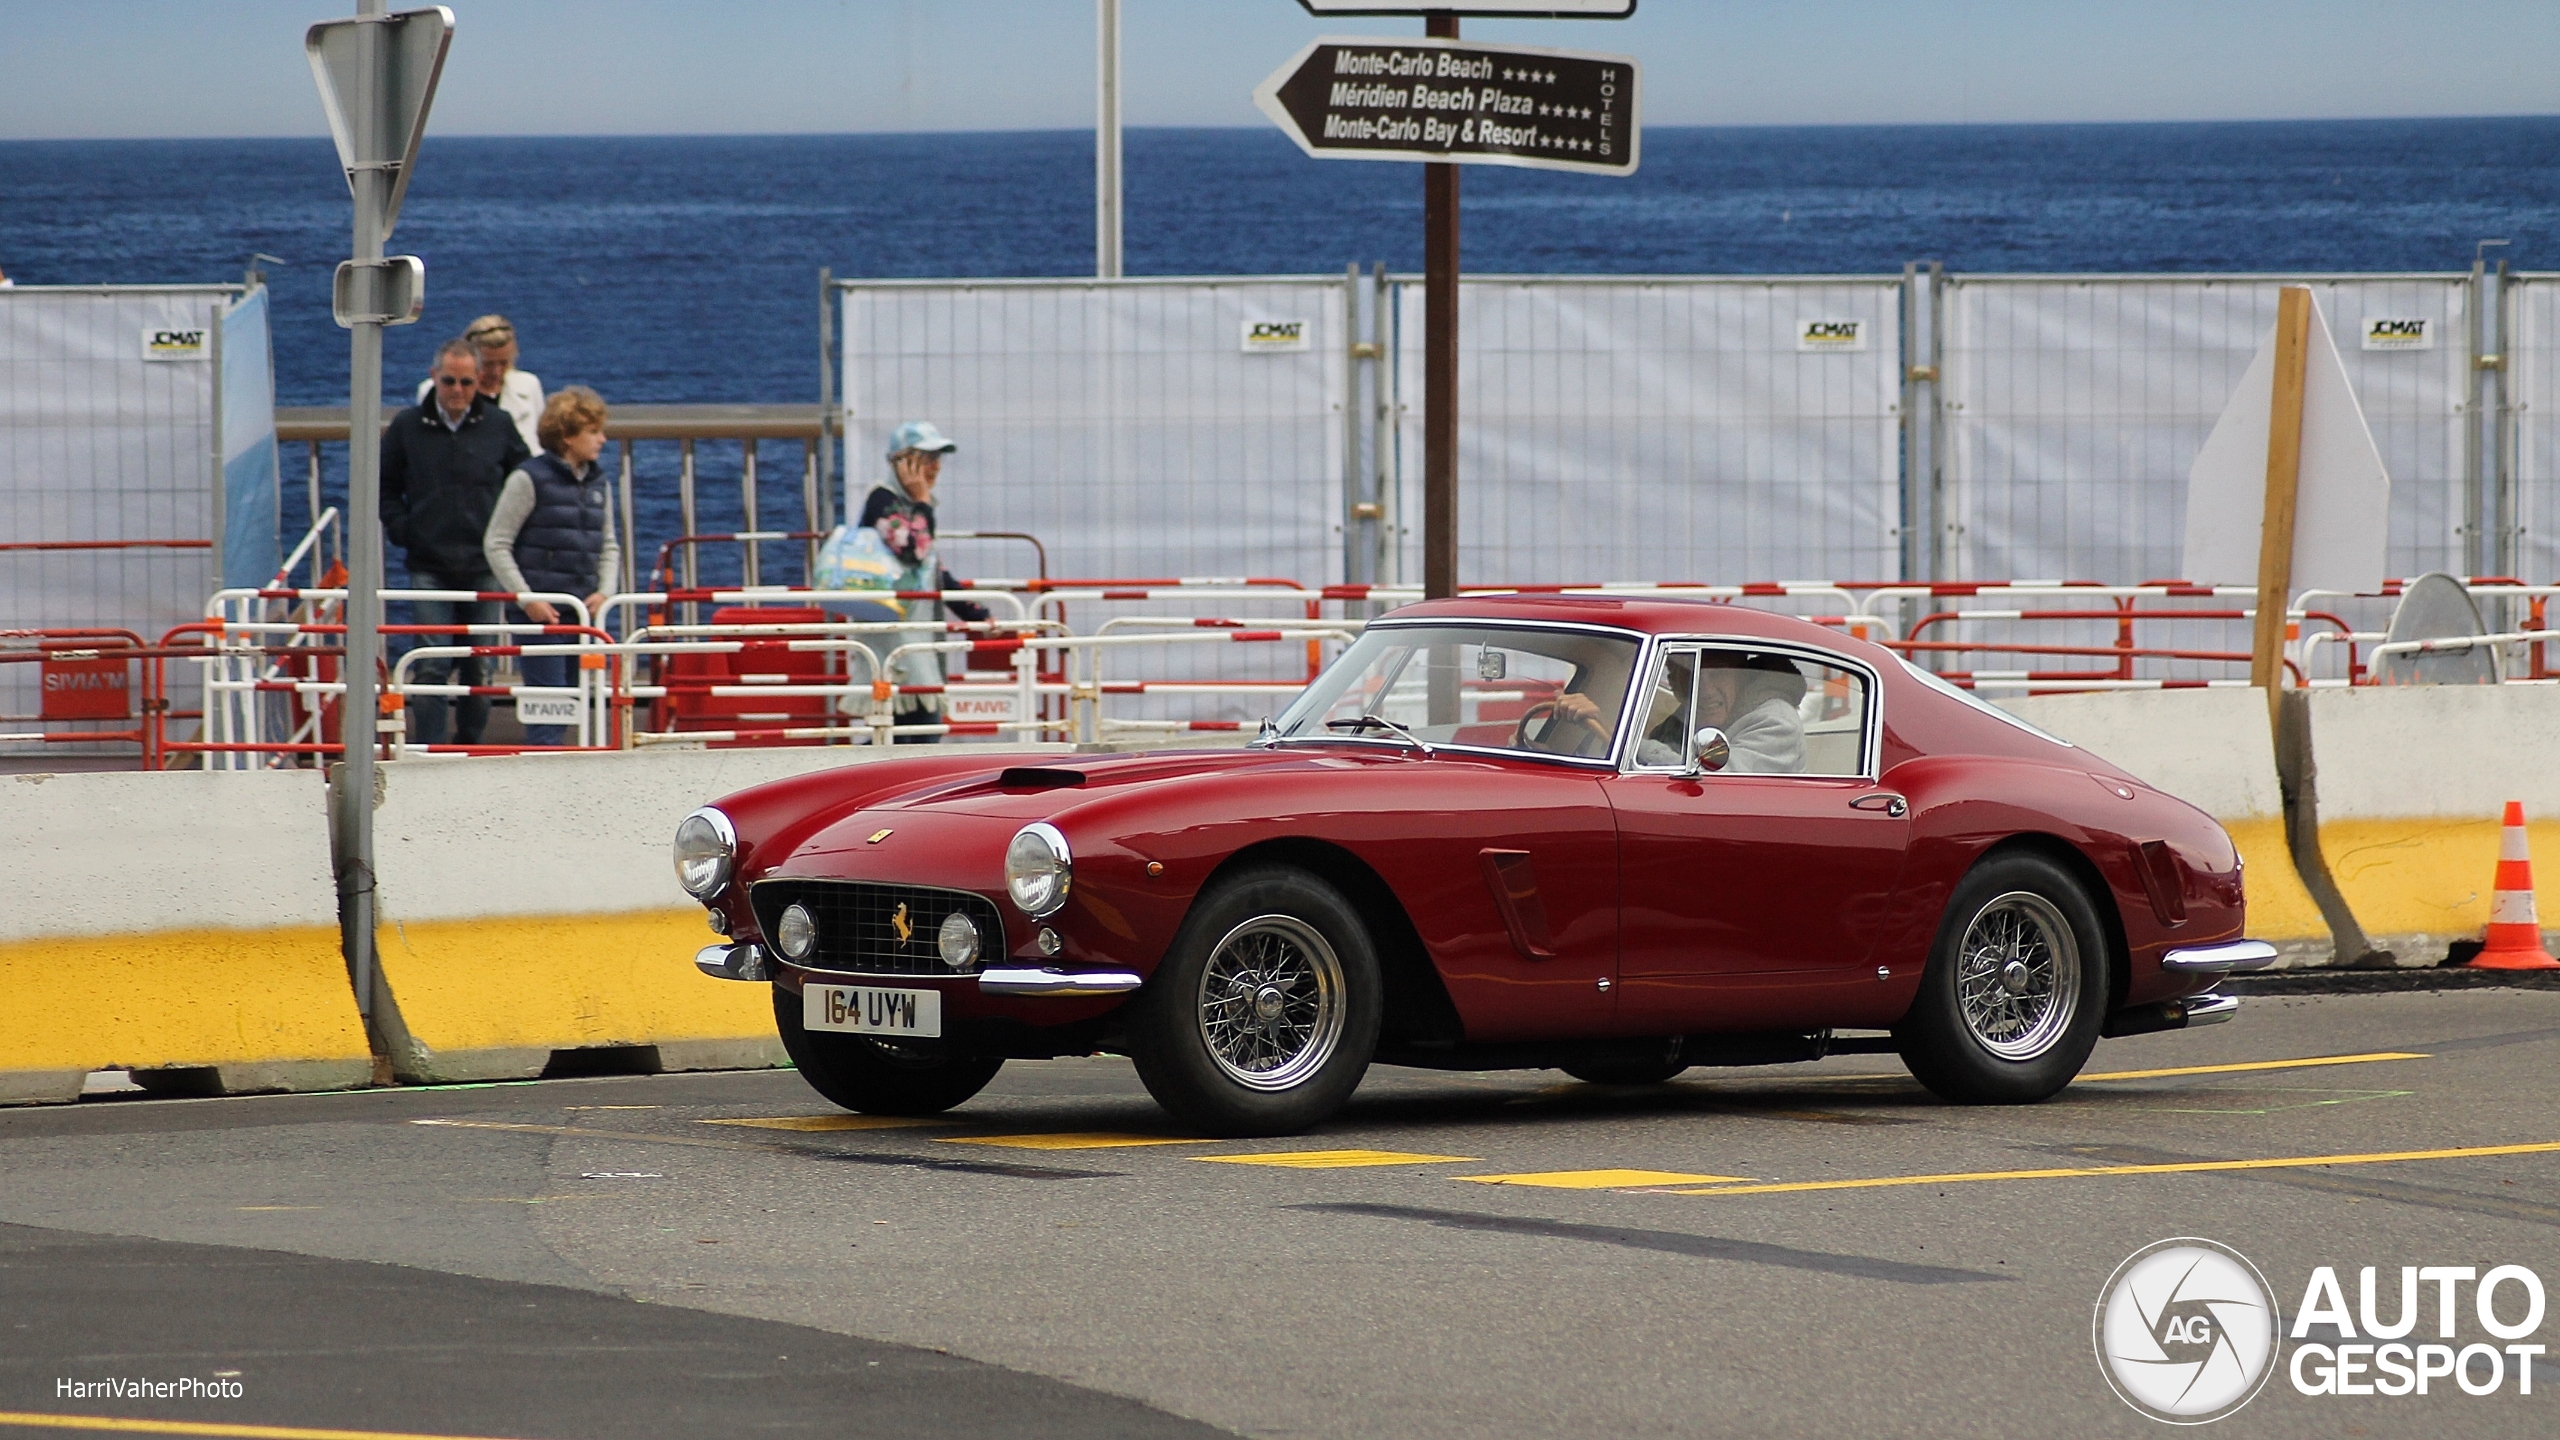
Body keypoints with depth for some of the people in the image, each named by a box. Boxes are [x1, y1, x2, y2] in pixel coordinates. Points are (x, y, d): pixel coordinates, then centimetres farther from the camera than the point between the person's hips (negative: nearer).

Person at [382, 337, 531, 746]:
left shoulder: (498, 426, 3)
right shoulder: (407, 427, 2)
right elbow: (384, 488, 13)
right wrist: (402, 530, -1)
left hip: (483, 569, 1)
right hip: (429, 568, -1)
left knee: (479, 670, 7)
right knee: (431, 667, -9)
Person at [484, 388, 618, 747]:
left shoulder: (598, 484, 10)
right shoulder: (530, 479, -9)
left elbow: (608, 546, 19)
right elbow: (496, 544, -8)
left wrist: (603, 590, 1)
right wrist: (526, 599, -12)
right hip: (540, 610, -6)